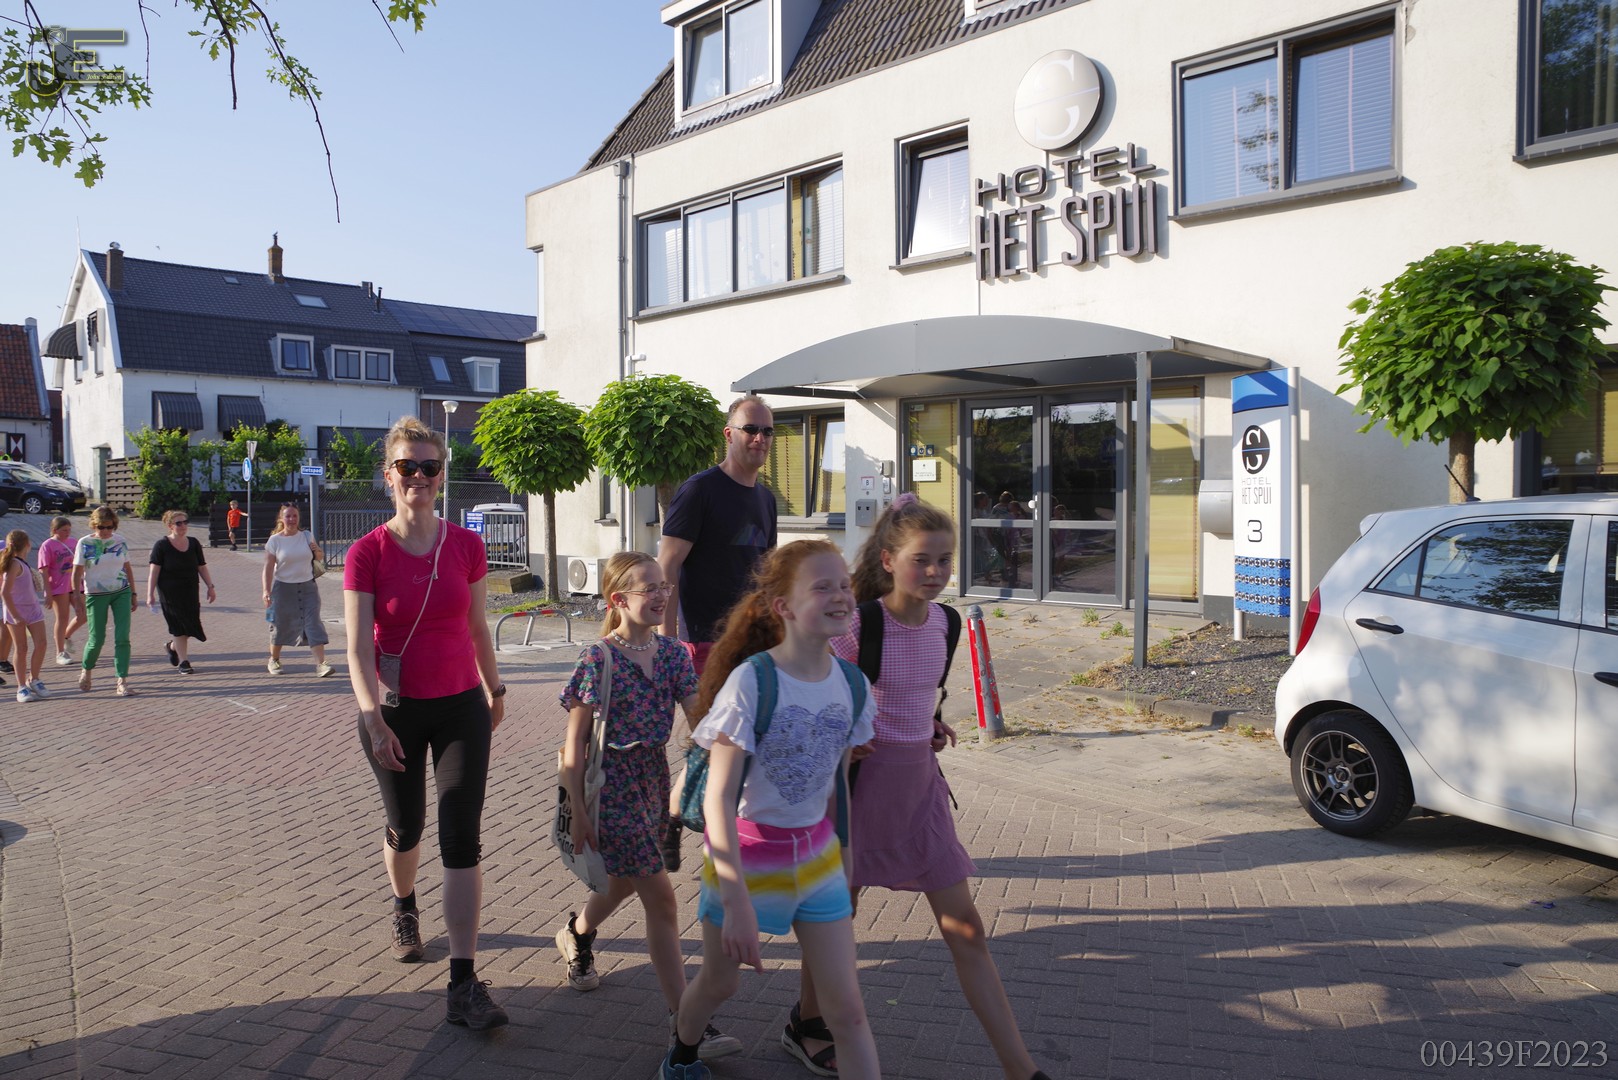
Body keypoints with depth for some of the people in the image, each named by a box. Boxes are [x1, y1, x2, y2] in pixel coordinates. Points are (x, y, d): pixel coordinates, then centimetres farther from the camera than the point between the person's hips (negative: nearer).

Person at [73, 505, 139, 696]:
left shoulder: (120, 540, 3)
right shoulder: (85, 543, -4)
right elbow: (77, 573, -3)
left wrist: (133, 594, 12)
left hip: (121, 593, 2)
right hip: (96, 595, -2)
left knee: (122, 638, -7)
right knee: (97, 639, 3)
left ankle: (122, 682, -5)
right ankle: (86, 670, 33)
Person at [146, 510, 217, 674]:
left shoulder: (193, 543, 7)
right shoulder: (161, 546, -6)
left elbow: (202, 567, 11)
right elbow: (153, 571, -9)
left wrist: (210, 586, 5)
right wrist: (150, 594, -14)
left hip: (190, 593, 4)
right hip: (170, 594, -4)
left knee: (190, 623, 4)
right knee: (179, 626, -2)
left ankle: (172, 647, 34)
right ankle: (183, 661, 6)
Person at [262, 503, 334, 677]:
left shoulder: (307, 537, 5)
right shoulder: (274, 541, -3)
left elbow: (320, 557, 15)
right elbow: (268, 568, -7)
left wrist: (317, 551, -9)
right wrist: (266, 590, -16)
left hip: (308, 587, 1)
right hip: (284, 588, -1)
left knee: (313, 623, -10)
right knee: (281, 625, 9)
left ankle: (321, 663, -15)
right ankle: (274, 660, 32)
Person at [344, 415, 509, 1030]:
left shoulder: (466, 546, -4)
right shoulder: (367, 554, -10)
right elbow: (358, 649, -15)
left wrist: (494, 690, 18)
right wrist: (373, 718, -27)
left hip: (461, 706, 1)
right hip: (396, 710, -1)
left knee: (462, 840, -5)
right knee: (405, 826, 17)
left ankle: (464, 987, -3)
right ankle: (404, 910, 51)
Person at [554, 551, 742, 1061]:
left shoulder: (673, 653, 0)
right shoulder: (599, 659, -15)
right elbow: (575, 742, -12)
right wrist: (579, 813, -11)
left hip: (655, 776, 6)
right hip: (613, 783, -6)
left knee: (625, 880, 24)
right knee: (661, 899, -7)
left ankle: (575, 934, 56)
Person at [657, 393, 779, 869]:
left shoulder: (764, 497, 13)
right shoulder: (700, 490, -10)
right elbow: (666, 568, -13)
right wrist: (667, 640, -17)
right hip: (706, 637, -7)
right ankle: (669, 819, 16)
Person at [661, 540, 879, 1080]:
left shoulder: (852, 685, -8)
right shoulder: (750, 681, -24)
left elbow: (836, 783, 6)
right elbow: (718, 798, -24)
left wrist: (841, 859, 13)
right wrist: (737, 902, -27)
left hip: (817, 856, 3)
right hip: (745, 853, -3)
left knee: (847, 1009, 3)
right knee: (718, 983, 20)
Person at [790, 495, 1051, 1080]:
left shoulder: (940, 620, 0)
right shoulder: (858, 626, -19)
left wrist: (928, 727, 8)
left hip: (919, 781, 5)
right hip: (862, 777, -5)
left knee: (966, 929, 7)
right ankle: (806, 1026, 41)